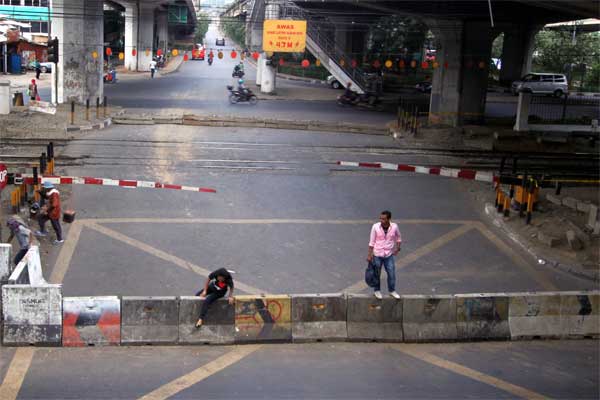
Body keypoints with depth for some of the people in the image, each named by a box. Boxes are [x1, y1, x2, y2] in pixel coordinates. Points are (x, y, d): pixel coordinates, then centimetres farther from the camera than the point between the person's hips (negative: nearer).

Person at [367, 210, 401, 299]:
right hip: (377, 255, -1)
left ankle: (392, 291, 25)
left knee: (392, 274, 5)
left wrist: (398, 248, -1)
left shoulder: (394, 227, -9)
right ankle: (377, 290, 29)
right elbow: (372, 242, -5)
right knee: (377, 274, 10)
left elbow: (398, 238, 10)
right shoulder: (375, 227, -13)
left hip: (389, 255, 1)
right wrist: (369, 255, -6)